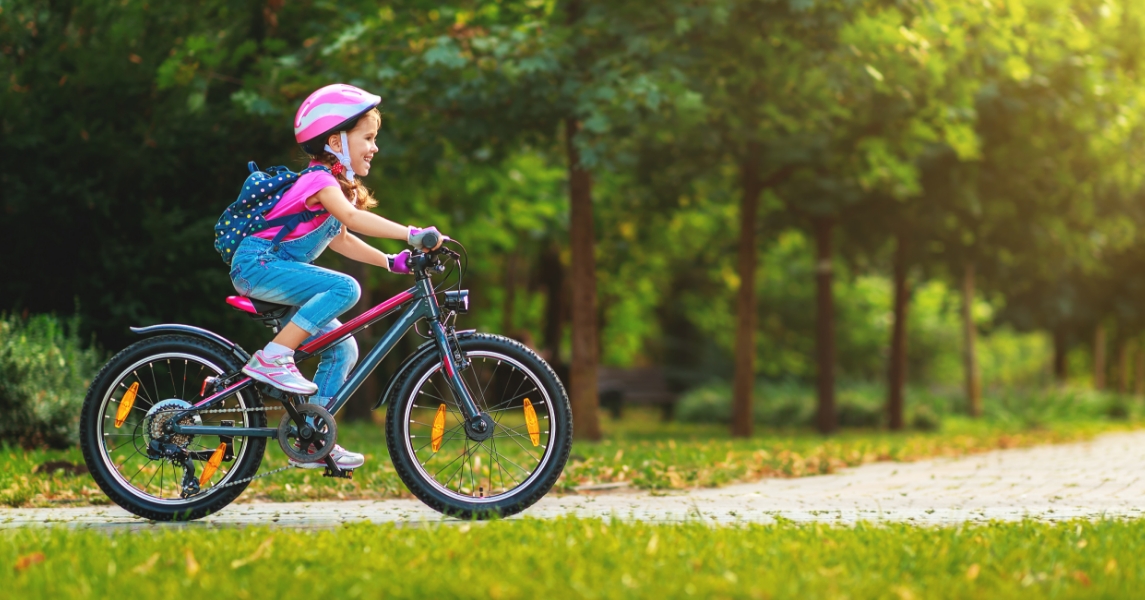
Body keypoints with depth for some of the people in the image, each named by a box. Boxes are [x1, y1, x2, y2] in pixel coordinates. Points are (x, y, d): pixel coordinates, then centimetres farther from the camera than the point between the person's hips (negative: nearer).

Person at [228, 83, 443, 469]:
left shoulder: (338, 184, 14)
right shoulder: (320, 180, -17)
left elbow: (340, 238, 21)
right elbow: (352, 218, -34)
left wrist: (391, 262, 11)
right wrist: (412, 234, -39)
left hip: (274, 271, 10)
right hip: (258, 264, -10)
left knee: (343, 349, 4)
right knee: (345, 288, -27)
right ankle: (272, 358, -24)